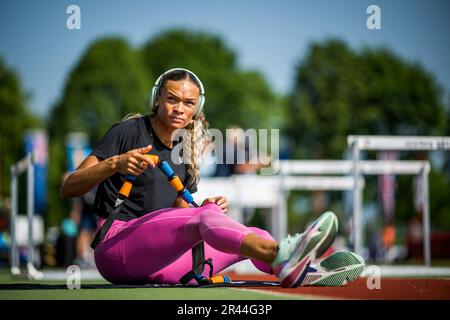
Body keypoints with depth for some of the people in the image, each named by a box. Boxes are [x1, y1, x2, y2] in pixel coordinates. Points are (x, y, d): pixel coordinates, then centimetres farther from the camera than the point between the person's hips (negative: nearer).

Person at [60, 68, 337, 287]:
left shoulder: (184, 154, 17)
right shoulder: (128, 132, -3)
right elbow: (67, 189, -10)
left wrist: (206, 209, 2)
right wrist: (115, 163, -27)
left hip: (157, 266, 8)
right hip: (115, 249, -8)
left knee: (252, 236, -9)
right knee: (207, 216, -31)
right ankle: (280, 255, -57)